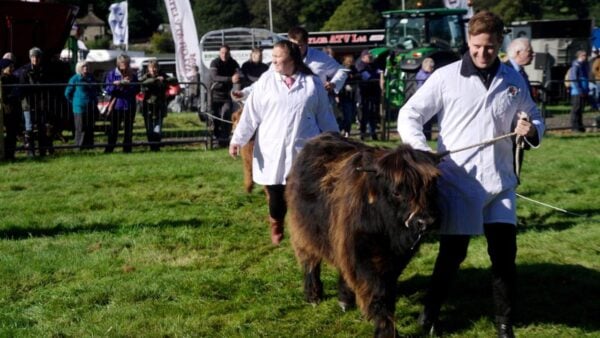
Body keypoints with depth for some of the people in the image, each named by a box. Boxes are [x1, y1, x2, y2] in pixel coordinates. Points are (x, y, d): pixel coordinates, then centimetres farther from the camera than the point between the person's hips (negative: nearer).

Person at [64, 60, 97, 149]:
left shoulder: (91, 78, 11)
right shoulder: (75, 79, -5)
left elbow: (95, 91, 25)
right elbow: (67, 93, 0)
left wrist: (95, 102, 17)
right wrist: (74, 102, 3)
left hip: (91, 107, 5)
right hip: (80, 107, -5)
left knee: (90, 127, 7)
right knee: (81, 128, -3)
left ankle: (89, 144, 15)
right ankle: (80, 145, 3)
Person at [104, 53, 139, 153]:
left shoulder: (133, 75, 5)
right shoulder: (112, 74, 2)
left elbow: (137, 89, 2)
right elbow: (108, 90, -2)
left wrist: (129, 84, -15)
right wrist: (115, 84, -20)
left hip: (129, 105, 2)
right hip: (116, 105, -2)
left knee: (128, 128, 5)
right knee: (113, 128, -1)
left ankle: (127, 148, 13)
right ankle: (109, 148, 6)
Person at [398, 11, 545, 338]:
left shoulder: (513, 80, 6)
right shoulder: (445, 77, -5)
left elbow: (534, 117, 18)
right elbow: (408, 115, -3)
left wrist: (532, 129, -7)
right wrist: (422, 151, -19)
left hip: (500, 182, 3)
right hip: (457, 181, -3)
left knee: (504, 254, 3)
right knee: (452, 253, 5)